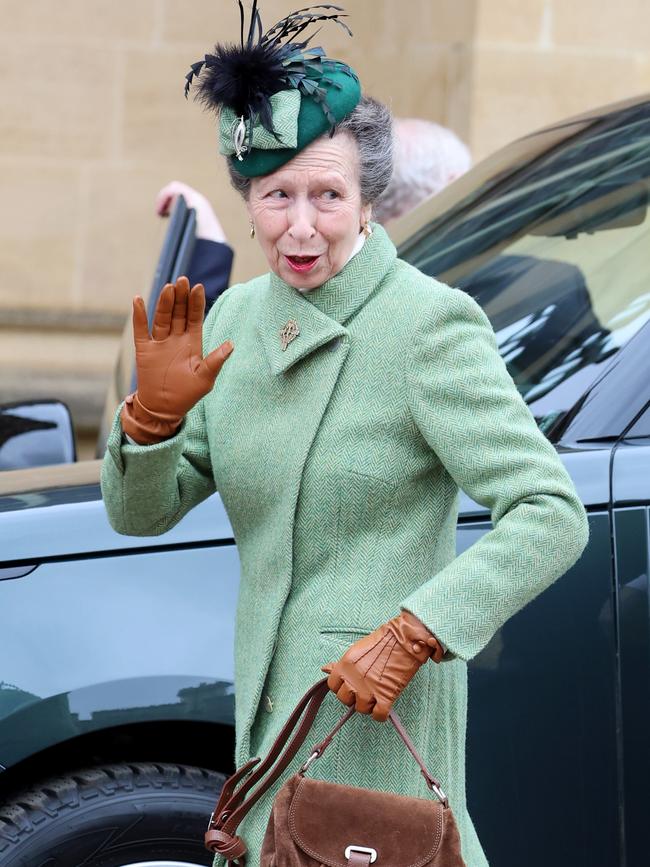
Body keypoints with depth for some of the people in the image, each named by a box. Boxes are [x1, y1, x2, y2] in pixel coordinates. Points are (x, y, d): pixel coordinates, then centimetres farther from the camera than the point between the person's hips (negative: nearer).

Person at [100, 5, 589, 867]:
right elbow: (140, 513, 7)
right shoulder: (237, 317, 5)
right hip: (269, 689, 7)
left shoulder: (430, 325, -16)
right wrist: (156, 407, -13)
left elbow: (551, 516, -21)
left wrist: (407, 639, -26)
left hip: (374, 698, -7)